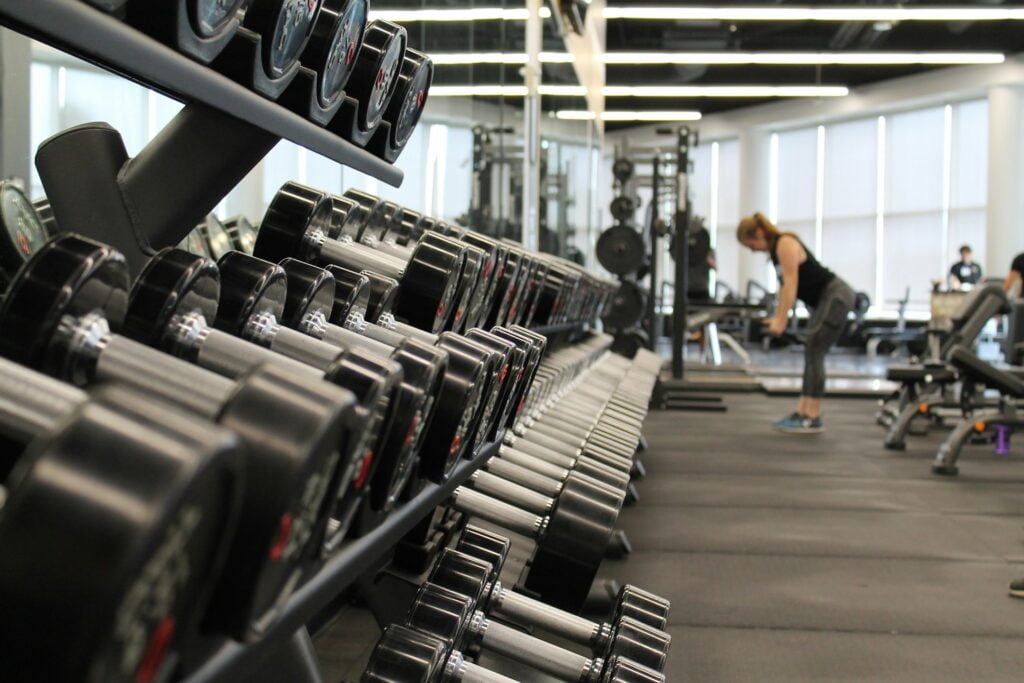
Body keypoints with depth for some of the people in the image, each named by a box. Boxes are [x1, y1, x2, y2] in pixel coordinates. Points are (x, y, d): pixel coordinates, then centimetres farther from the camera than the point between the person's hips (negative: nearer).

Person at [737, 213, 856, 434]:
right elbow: (784, 285, 14)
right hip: (825, 299, 10)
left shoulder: (785, 244, -17)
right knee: (812, 354, 9)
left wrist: (781, 319, -25)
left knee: (814, 353, -11)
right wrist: (778, 317, 11)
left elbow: (791, 283, -23)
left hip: (836, 297, -10)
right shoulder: (775, 249, 11)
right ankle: (802, 412, 12)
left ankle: (813, 419, -10)